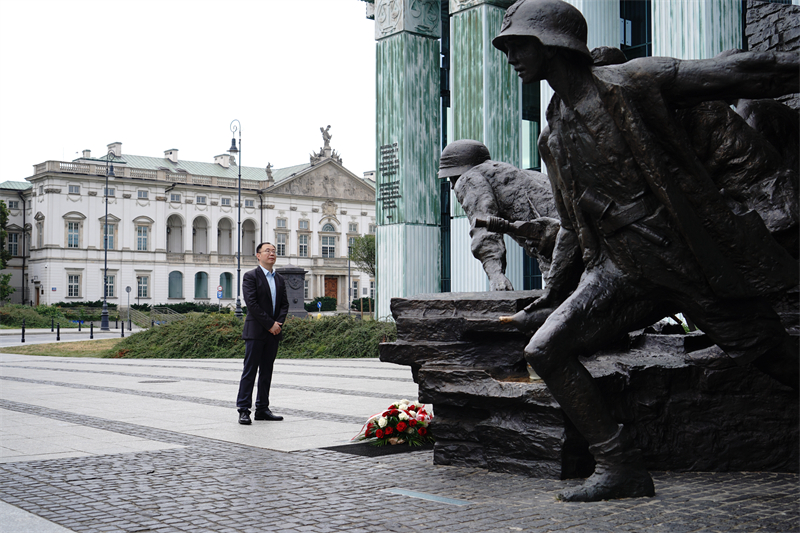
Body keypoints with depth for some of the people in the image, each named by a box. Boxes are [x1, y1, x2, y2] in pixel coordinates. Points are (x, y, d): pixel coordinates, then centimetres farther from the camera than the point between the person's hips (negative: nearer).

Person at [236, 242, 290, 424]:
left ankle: (262, 409, 13)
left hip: (273, 333, 6)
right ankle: (243, 410, -4)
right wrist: (270, 324, -14)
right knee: (250, 371, -6)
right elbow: (251, 303, -13)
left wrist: (279, 323, -6)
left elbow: (284, 304, 12)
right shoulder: (250, 276, -4)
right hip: (255, 331, -6)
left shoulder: (280, 279, 16)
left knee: (266, 372, 8)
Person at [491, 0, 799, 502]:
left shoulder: (633, 82, -5)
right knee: (545, 351, -8)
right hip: (621, 269, 6)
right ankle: (621, 467, -3)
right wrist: (555, 290, 29)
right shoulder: (553, 135, 15)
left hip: (694, 257, -6)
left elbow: (739, 73, -6)